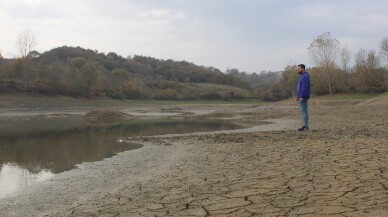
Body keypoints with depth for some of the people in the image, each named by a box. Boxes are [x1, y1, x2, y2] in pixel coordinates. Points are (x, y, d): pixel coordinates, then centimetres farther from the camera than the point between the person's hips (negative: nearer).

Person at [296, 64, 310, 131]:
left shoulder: (305, 76, -14)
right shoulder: (302, 76, 20)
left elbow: (304, 87, -22)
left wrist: (301, 97, -24)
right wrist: (298, 96, 20)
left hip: (303, 97, -11)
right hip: (301, 97, 11)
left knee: (304, 112, -9)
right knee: (303, 112, 10)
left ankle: (305, 127, -8)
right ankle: (304, 126, 13)